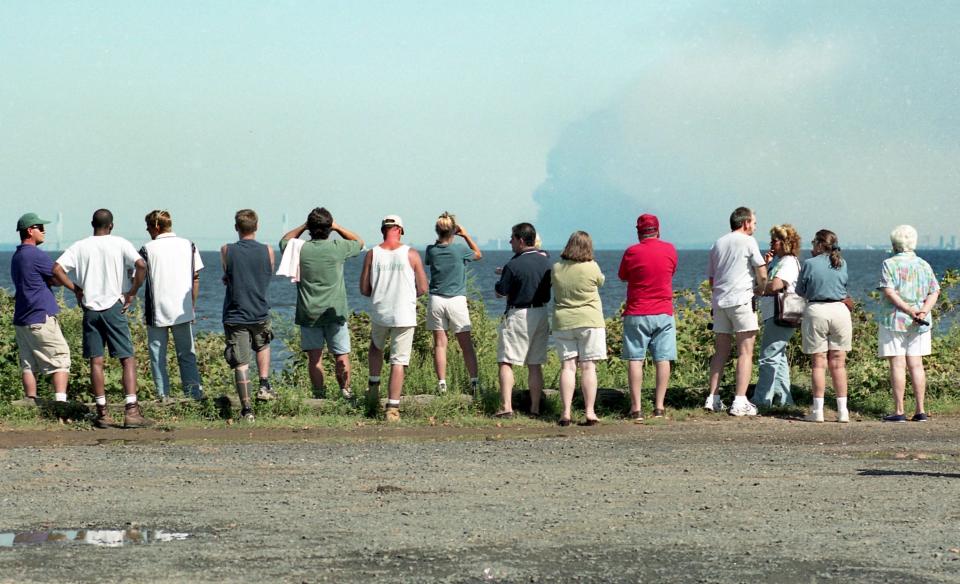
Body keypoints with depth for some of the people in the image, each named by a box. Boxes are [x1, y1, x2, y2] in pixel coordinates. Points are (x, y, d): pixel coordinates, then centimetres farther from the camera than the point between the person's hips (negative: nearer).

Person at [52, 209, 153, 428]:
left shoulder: (80, 246, 4)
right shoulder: (119, 244, -2)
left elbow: (57, 269, -4)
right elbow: (141, 265, -15)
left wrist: (76, 289, 5)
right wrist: (132, 292, -5)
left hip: (90, 309, 2)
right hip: (113, 307, -2)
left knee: (96, 361, 6)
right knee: (128, 359, 0)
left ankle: (102, 413, 7)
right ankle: (131, 411, -11)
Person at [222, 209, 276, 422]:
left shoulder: (227, 251, -8)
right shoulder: (267, 251, -4)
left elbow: (226, 278, 5)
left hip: (235, 315, -2)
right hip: (260, 314, 2)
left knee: (241, 363, 0)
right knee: (263, 345, 31)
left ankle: (247, 409, -4)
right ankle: (264, 385, 20)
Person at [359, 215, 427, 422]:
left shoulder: (372, 254, -2)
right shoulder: (411, 254, -6)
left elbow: (364, 290, 1)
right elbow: (423, 289, -2)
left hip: (379, 313, 2)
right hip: (404, 315, -2)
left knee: (376, 346, 32)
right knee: (398, 361, 1)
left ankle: (374, 385, 28)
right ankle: (392, 408, -3)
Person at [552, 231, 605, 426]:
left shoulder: (556, 269, -1)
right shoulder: (591, 267, -9)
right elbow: (600, 281, 9)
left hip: (562, 323, 3)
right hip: (589, 322, -3)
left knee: (567, 366, 3)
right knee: (588, 367, 0)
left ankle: (566, 412, -3)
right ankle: (589, 412, -2)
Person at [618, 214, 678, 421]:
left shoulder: (632, 252, -6)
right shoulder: (670, 250, 0)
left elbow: (622, 276, 8)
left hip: (636, 314, -2)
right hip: (663, 313, 2)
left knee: (635, 360, 1)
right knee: (662, 359, 4)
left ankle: (636, 408, -4)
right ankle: (659, 407, 1)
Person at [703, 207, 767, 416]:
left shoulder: (718, 244, 18)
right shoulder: (747, 241, -2)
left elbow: (711, 279, 22)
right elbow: (762, 275, -5)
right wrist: (759, 289, 13)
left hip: (719, 300, 6)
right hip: (741, 299, -6)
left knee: (721, 351, 12)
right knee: (745, 352, -5)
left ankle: (713, 399, 8)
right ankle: (740, 402, -12)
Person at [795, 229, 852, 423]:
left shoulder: (810, 264, -7)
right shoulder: (842, 264, 2)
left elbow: (800, 291, 3)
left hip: (816, 311, -3)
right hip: (840, 310, 3)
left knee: (818, 363, 2)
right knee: (838, 363, 8)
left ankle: (817, 411, 0)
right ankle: (842, 411, 7)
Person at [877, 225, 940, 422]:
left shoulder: (890, 264, -5)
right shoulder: (924, 265, 10)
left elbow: (889, 292, -15)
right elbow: (934, 292, 4)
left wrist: (909, 310, -17)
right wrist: (923, 311, -8)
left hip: (894, 319, -5)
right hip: (919, 324, 5)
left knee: (897, 365, -4)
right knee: (916, 365, 8)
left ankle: (899, 411, -6)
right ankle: (920, 410, 6)